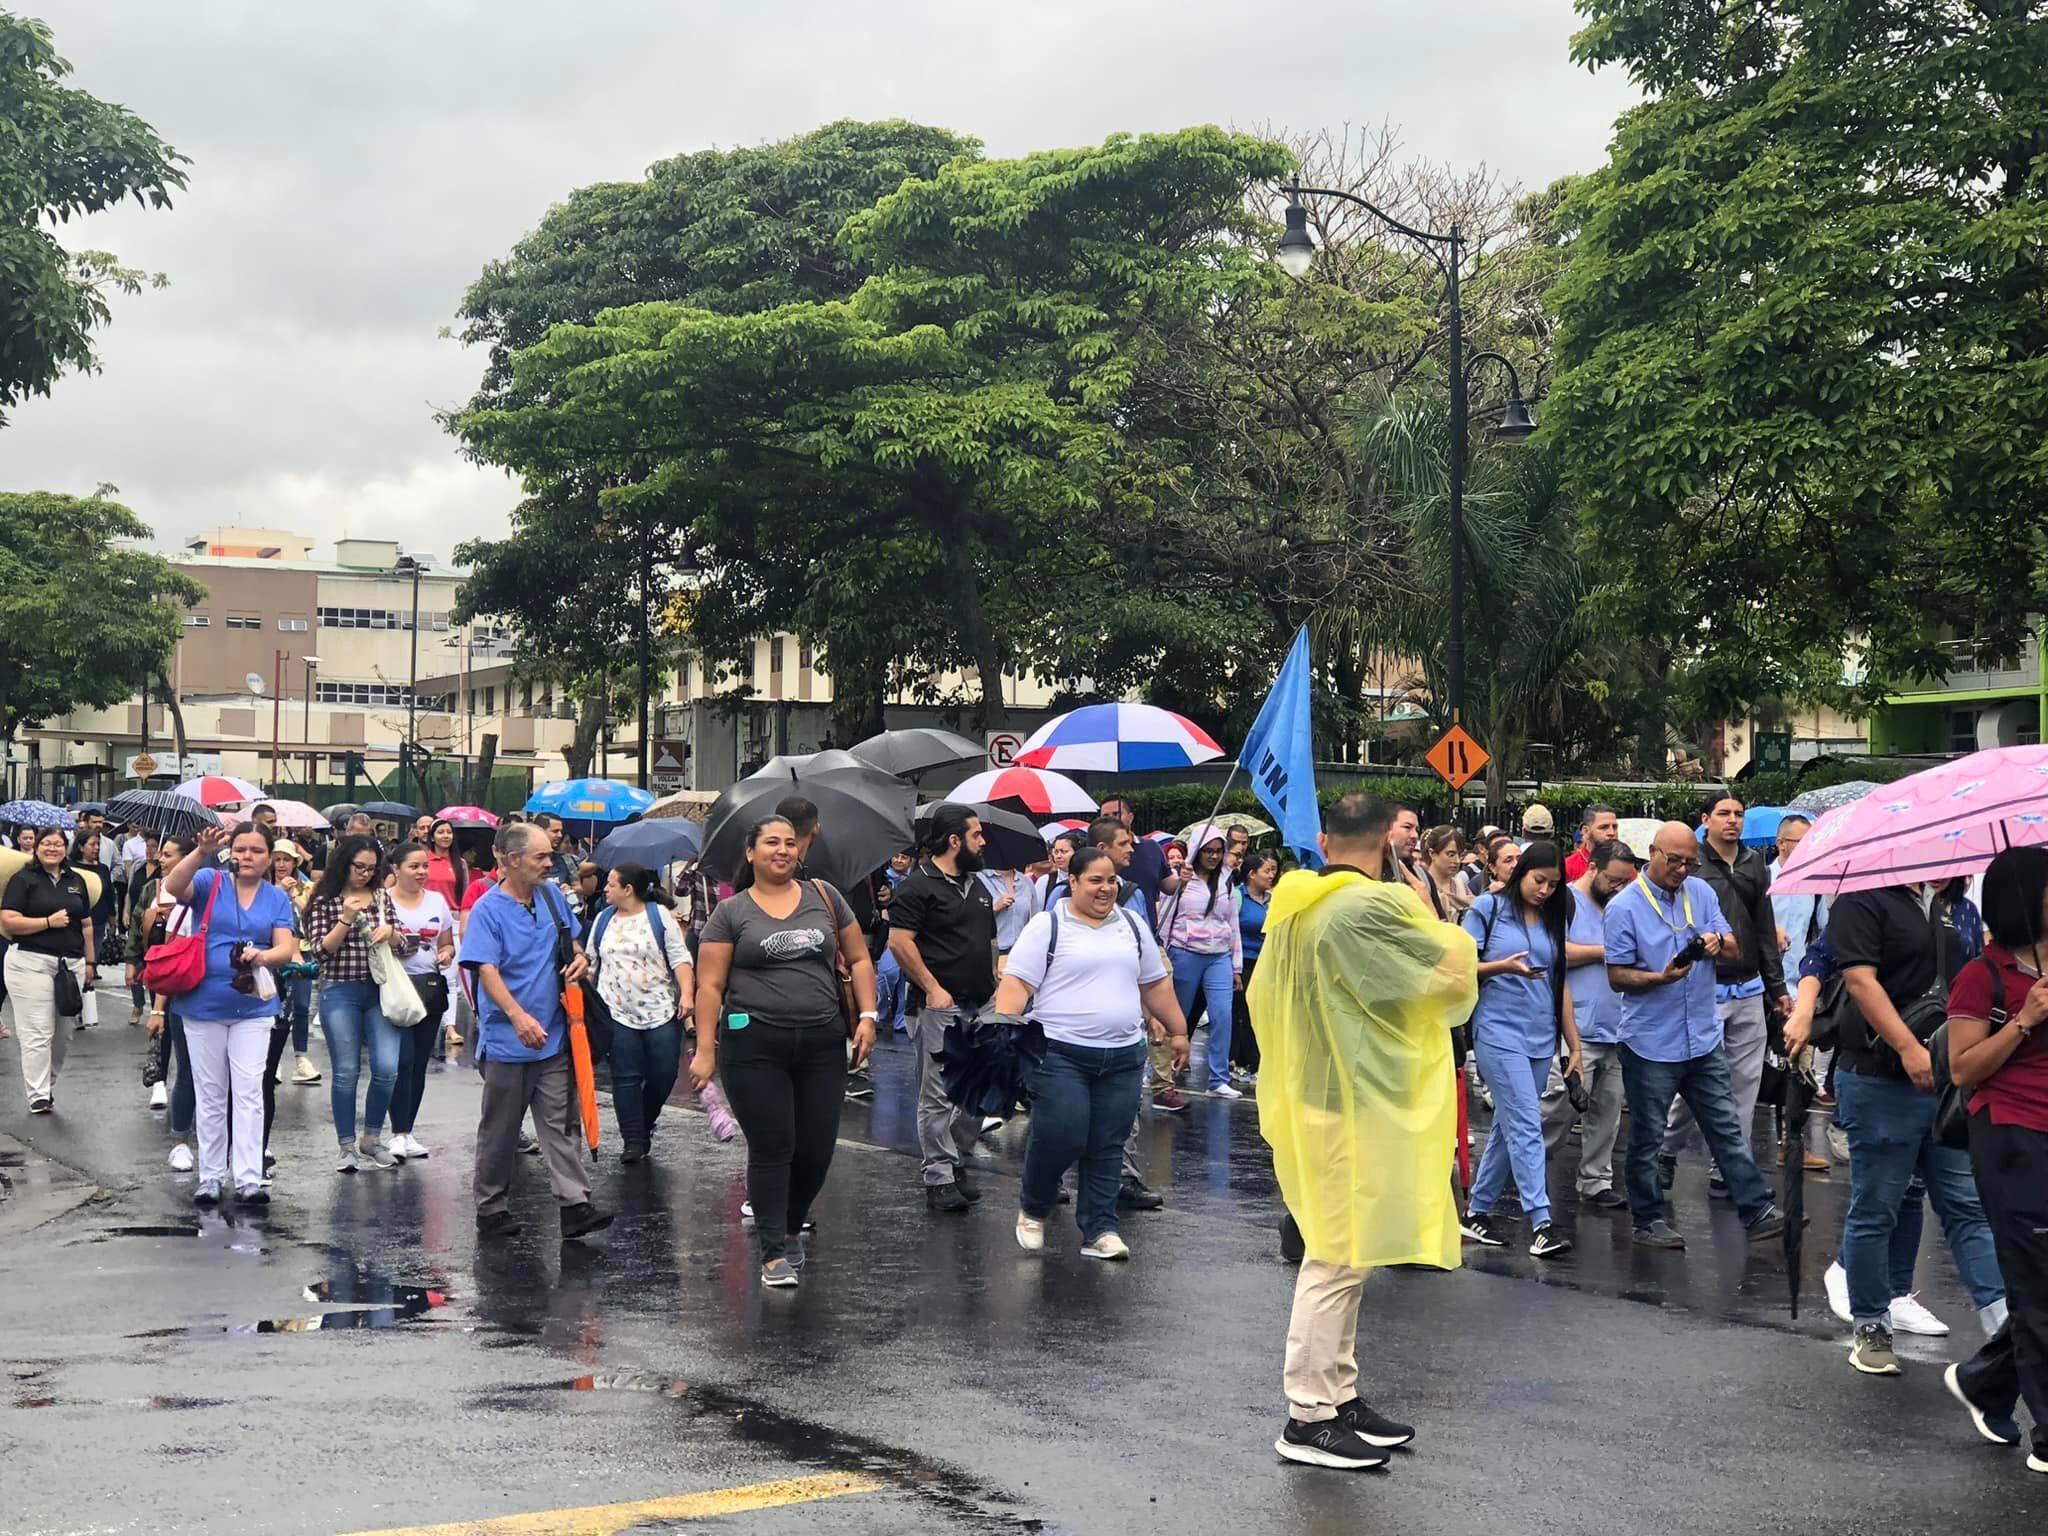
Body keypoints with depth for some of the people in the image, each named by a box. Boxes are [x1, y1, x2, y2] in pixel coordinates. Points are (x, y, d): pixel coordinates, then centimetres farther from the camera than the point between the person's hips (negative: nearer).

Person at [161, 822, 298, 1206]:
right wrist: (201, 852, -35)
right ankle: (210, 1177, 16)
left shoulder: (277, 898, 6)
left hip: (253, 1008, 0)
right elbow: (173, 887, -20)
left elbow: (286, 948, -4)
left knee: (249, 1093, -6)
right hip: (204, 1005, 0)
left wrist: (262, 956, -26)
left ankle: (249, 1179, -6)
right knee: (209, 1095, 8)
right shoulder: (211, 882, 0)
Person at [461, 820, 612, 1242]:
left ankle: (575, 1206, -4)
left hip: (553, 1037, 5)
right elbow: (487, 970, -20)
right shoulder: (488, 909, -12)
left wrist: (580, 958, -1)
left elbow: (570, 942, 23)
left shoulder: (553, 898, 7)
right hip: (507, 1043, -5)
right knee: (499, 1130, 8)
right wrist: (518, 1016, -33)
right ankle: (491, 1209, 19)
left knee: (561, 1124, 0)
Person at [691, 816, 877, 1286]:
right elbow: (710, 986, 0)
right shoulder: (731, 912, 2)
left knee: (817, 1148, 4)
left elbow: (858, 960, 13)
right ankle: (774, 1252, 6)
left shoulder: (823, 897, 10)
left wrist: (867, 1015, 1)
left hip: (822, 1044, 3)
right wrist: (705, 1050, -8)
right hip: (754, 1046, -3)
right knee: (772, 1147, -4)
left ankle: (791, 1228, 29)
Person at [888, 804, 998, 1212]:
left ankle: (958, 1161, 22)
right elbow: (899, 941, -15)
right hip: (940, 1007, -8)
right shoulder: (918, 885, -8)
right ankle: (939, 1178, 0)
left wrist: (995, 987, 15)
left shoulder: (977, 886, 18)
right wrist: (933, 989, -17)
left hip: (980, 1007, 8)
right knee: (939, 1096, -4)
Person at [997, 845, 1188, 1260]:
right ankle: (1032, 1210, 15)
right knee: (1060, 1136, -10)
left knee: (1107, 1148, 3)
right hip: (1060, 1053, -4)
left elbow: (1156, 985, 22)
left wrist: (1178, 1031, 21)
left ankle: (1100, 1231, 9)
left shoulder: (1132, 926, 14)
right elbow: (1016, 984, -8)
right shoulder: (1048, 926, -1)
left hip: (1123, 1056, 4)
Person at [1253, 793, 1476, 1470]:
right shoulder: (1380, 906, -19)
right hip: (1359, 1106, -9)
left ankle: (1339, 1395, 26)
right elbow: (1454, 981, -13)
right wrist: (1453, 936, 5)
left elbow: (1263, 995, 17)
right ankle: (1309, 1417, 1)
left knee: (1338, 1254, 17)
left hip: (1312, 1096, 9)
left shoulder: (1292, 905, 7)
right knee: (1338, 1258, -4)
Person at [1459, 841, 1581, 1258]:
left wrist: (1574, 1046, 14)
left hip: (1541, 1038, 6)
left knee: (1510, 1126, 9)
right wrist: (1503, 966, -20)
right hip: (1499, 1032, -6)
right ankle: (1541, 1223, -18)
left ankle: (1478, 1210, 20)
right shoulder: (1488, 909, -2)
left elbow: (1561, 985, 16)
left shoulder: (1554, 920, 13)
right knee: (1526, 1126, -14)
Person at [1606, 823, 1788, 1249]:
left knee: (1728, 1130, 6)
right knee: (1647, 1138, 6)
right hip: (1650, 1044, -4)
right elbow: (1617, 976, -8)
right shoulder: (1624, 907, -8)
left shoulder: (1701, 893, 7)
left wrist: (1717, 940, -15)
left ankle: (1758, 1210, 7)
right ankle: (1648, 1219, 17)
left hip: (1704, 1038, 4)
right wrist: (1661, 978, -25)